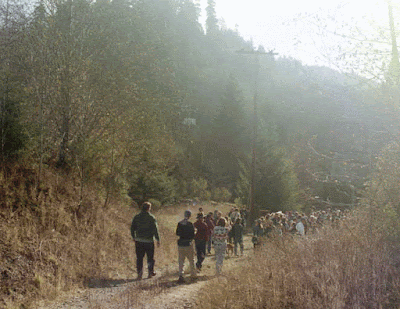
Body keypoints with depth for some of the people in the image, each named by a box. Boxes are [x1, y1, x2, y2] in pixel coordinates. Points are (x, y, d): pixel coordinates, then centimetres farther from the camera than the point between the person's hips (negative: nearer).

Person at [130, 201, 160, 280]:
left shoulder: (136, 217, 4)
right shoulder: (151, 218, -7)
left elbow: (132, 228, 8)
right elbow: (155, 230, -10)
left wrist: (134, 237, 20)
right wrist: (158, 240, -4)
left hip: (139, 241, 3)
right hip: (149, 241, -2)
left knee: (139, 258, 6)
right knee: (150, 258, 12)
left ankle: (139, 274, 2)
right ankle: (150, 272, 19)